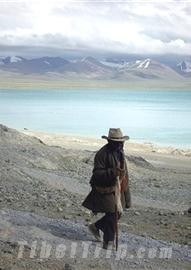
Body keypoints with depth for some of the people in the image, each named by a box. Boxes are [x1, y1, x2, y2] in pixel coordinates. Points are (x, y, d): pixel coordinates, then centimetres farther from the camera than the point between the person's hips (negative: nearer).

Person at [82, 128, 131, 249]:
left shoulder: (120, 152, 9)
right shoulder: (102, 154, -17)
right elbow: (97, 173, -19)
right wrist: (112, 172, -32)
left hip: (118, 189, 8)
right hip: (106, 190, -8)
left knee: (118, 213, 12)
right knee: (112, 214, -6)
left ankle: (96, 226, 34)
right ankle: (108, 241, 10)